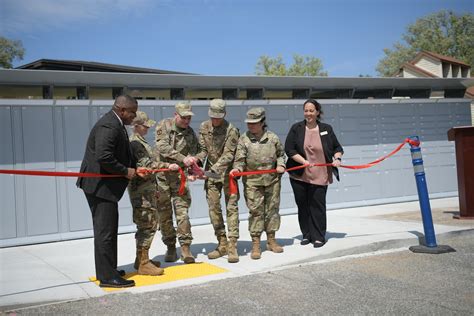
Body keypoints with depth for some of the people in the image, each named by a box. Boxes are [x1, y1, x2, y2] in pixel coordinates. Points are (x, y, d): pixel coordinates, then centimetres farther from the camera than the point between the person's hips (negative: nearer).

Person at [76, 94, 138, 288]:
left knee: (108, 229, 18)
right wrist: (125, 171, -19)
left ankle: (107, 270, 30)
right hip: (99, 185, -11)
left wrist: (136, 168, 3)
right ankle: (107, 277, 2)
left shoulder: (115, 124, 14)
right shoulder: (108, 126, -20)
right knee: (105, 230, -5)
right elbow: (103, 156, -30)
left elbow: (122, 154, 18)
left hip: (105, 185, 11)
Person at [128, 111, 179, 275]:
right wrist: (168, 165, -25)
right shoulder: (135, 143, -14)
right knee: (147, 224, -9)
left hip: (147, 189, 10)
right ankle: (143, 264, -4)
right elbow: (147, 164, -23)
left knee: (150, 223, 14)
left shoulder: (140, 141, 18)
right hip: (141, 190, -10)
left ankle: (141, 259, 23)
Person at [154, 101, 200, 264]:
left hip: (180, 176, 2)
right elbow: (162, 147, -16)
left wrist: (192, 162, -15)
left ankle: (185, 248, -4)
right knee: (164, 213, 4)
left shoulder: (190, 133, 7)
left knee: (182, 211, -8)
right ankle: (170, 247, 17)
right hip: (162, 174, -1)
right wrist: (183, 159, -25)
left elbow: (194, 153, 8)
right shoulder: (164, 125, -2)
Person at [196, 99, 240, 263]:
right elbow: (203, 149, 1)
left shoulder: (231, 130, -14)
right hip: (211, 172, 5)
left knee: (231, 207, -5)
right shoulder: (204, 127, 2)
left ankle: (232, 245, -2)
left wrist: (215, 167, -32)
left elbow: (228, 154, -20)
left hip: (227, 173, -4)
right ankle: (222, 244, 17)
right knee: (213, 208, 6)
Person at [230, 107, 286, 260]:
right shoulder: (244, 139, -1)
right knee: (255, 211, -2)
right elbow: (240, 159, -4)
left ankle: (271, 240, 25)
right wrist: (237, 168, -23)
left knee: (272, 209, 10)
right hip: (252, 181, -2)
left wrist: (280, 164, 1)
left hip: (272, 180, 3)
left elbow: (280, 154, 18)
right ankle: (256, 244, 7)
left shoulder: (273, 137, 5)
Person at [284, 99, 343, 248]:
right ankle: (306, 235, 22)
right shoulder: (296, 128, 1)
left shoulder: (326, 129, 5)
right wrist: (304, 161, -16)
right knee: (302, 206, 8)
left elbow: (337, 147, 14)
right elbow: (289, 149, -5)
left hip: (320, 175, -1)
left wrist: (337, 158, -7)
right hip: (299, 174, 1)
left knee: (317, 205, -1)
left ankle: (319, 237, 11)